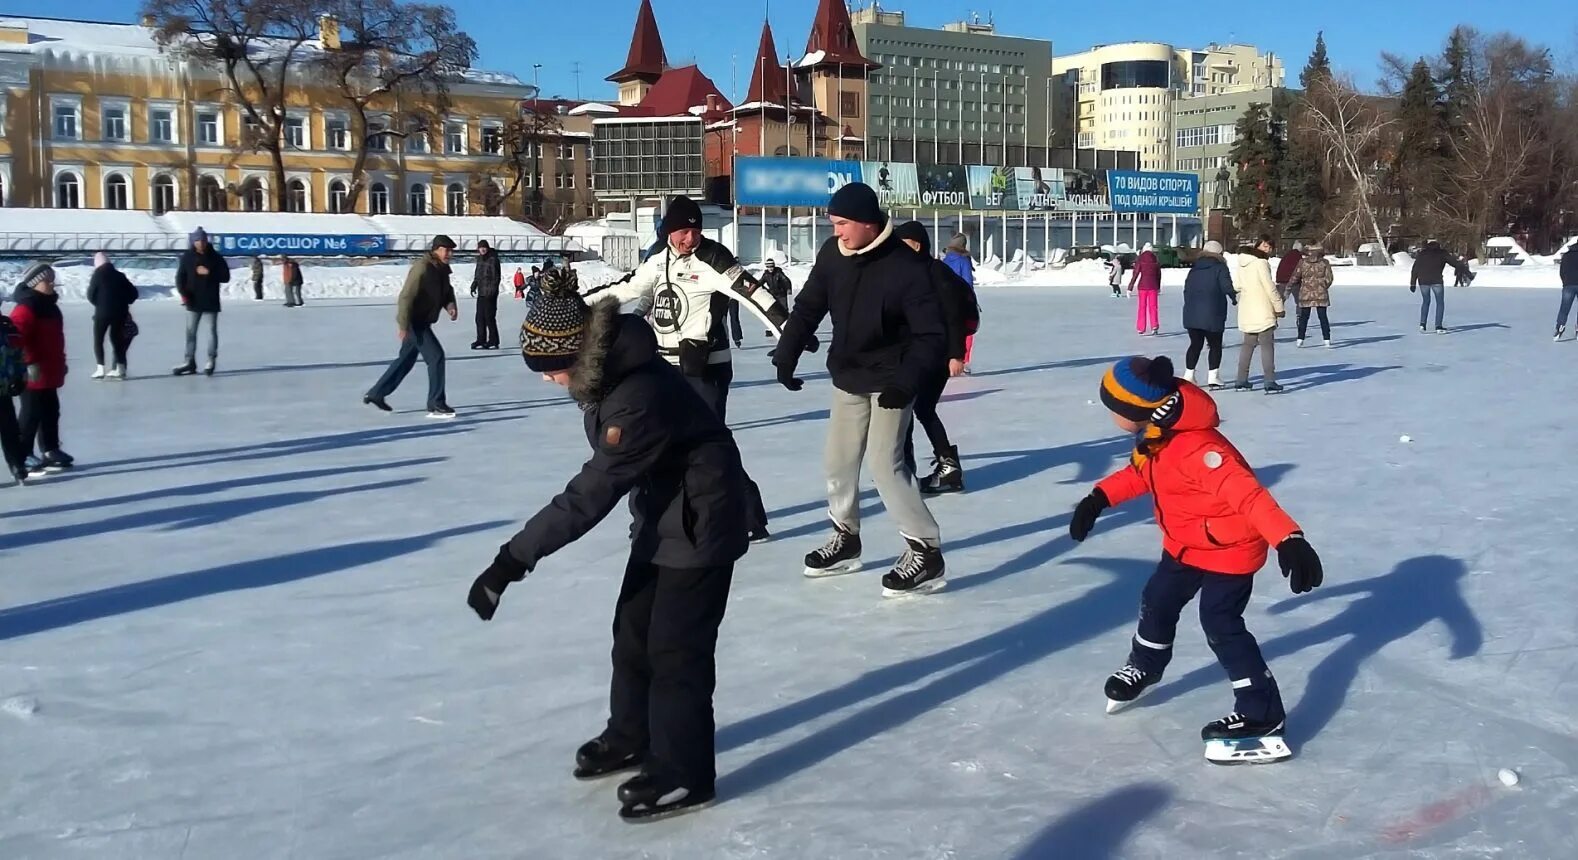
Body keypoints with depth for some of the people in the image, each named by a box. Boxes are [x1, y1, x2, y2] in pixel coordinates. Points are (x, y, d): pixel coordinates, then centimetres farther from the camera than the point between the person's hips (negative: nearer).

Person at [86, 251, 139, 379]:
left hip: (103, 312, -4)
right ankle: (120, 368, 11)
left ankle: (100, 369, -4)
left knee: (98, 340, 5)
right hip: (120, 313, 4)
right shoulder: (119, 275, 9)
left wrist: (99, 304, 15)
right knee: (117, 338, 15)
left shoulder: (97, 275, -4)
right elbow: (133, 293, 9)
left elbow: (91, 296, -3)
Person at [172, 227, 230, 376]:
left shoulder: (215, 257, -2)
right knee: (190, 331, 5)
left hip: (211, 301, -2)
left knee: (212, 330, 3)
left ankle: (211, 360, 10)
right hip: (193, 301, 2)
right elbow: (180, 277, 3)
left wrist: (209, 273, -15)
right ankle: (190, 362, 11)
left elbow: (226, 277, -2)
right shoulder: (187, 257, 1)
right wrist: (183, 293, -12)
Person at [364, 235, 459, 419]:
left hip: (422, 322, 10)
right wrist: (403, 325, -27)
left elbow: (446, 291, 20)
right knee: (436, 356, -13)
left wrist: (450, 305, -3)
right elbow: (406, 296, -24)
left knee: (406, 359, 19)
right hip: (413, 322, -10)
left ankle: (376, 393, 32)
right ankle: (435, 405, -7)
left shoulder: (442, 269, 6)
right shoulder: (422, 267, -22)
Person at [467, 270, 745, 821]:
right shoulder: (605, 371, -5)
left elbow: (591, 494, -34)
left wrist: (515, 559, -33)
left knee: (675, 647, -4)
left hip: (699, 520, -10)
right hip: (660, 511, 10)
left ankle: (683, 774, 9)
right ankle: (631, 737, 35)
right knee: (633, 630, 17)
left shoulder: (639, 396, -34)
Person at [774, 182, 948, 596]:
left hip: (889, 380, -7)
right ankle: (846, 538, 32)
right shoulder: (832, 255, -6)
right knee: (838, 459, 13)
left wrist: (908, 381, -30)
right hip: (847, 375, 7)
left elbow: (931, 335, -20)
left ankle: (925, 551, -5)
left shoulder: (907, 268, -23)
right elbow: (809, 306, 6)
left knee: (884, 463, -14)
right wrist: (787, 354, 1)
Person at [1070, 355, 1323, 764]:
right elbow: (1140, 473, 15)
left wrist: (1287, 538, -54)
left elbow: (1246, 494, -44)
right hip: (1186, 545, 10)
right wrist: (1100, 497, 13)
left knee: (1221, 626, -11)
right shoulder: (1157, 436, -5)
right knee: (1158, 601, 19)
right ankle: (1144, 667, 45)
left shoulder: (1196, 449, -37)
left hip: (1229, 549, -10)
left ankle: (1262, 717, -1)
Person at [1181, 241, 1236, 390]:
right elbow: (1227, 287, -14)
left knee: (1195, 345, 14)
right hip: (1212, 315, -5)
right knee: (1215, 346, 6)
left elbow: (1187, 289, 14)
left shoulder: (1194, 269, 12)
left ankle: (1188, 376, 12)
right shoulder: (1220, 268, -5)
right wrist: (1235, 298, 5)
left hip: (1191, 314, 5)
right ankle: (1213, 377, 0)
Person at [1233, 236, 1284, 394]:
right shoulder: (1261, 262, -15)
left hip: (1246, 312, 8)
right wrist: (1278, 306, -6)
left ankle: (1242, 381, 17)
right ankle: (1270, 383, -6)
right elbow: (1270, 287, -14)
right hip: (1262, 311, -8)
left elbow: (1237, 285, 15)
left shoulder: (1243, 262, 9)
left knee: (1248, 344, 15)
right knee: (1267, 345, -3)